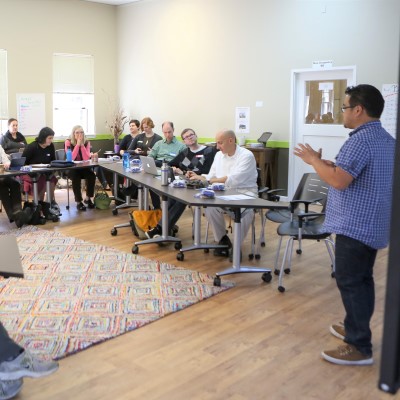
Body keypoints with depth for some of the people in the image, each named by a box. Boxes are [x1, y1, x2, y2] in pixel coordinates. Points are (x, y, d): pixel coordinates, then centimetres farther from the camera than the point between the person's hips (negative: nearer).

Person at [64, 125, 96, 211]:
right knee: (76, 177, -33)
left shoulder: (86, 142, 0)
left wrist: (82, 144, -19)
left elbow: (86, 158, -13)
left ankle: (88, 198, -4)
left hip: (83, 167, 3)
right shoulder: (68, 142, -9)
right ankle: (78, 202, -20)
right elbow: (71, 158, -21)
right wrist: (78, 144, -23)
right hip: (71, 168, -3)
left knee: (92, 175, -24)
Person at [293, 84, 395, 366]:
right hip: (372, 224, 10)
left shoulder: (360, 140, -19)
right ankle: (357, 329, 30)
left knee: (350, 282, -4)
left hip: (355, 226, -10)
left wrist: (314, 160, -10)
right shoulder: (387, 139, 13)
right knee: (362, 280, 18)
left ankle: (359, 347, 2)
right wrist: (327, 164, 12)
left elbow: (338, 181, -25)